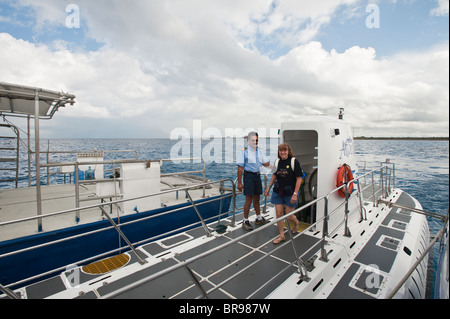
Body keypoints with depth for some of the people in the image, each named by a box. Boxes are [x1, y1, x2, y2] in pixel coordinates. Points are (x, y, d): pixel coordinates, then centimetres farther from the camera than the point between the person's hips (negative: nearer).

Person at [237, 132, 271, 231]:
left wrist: (270, 165, -14)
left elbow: (265, 163, 11)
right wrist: (239, 183, -14)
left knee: (256, 199, 17)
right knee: (249, 200, -2)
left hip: (257, 175, 6)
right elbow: (240, 168, -11)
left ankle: (259, 218, 33)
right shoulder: (244, 151, -9)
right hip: (249, 175, -6)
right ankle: (245, 221, 12)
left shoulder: (259, 151, 10)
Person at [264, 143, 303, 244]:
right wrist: (269, 187, 11)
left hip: (290, 193, -4)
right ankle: (281, 235, 21)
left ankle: (296, 222, 41)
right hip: (278, 192, 4)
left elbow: (299, 179, -12)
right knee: (279, 213, 4)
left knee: (289, 216, 5)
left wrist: (295, 194, -17)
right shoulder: (277, 162, 2)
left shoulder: (294, 161, -12)